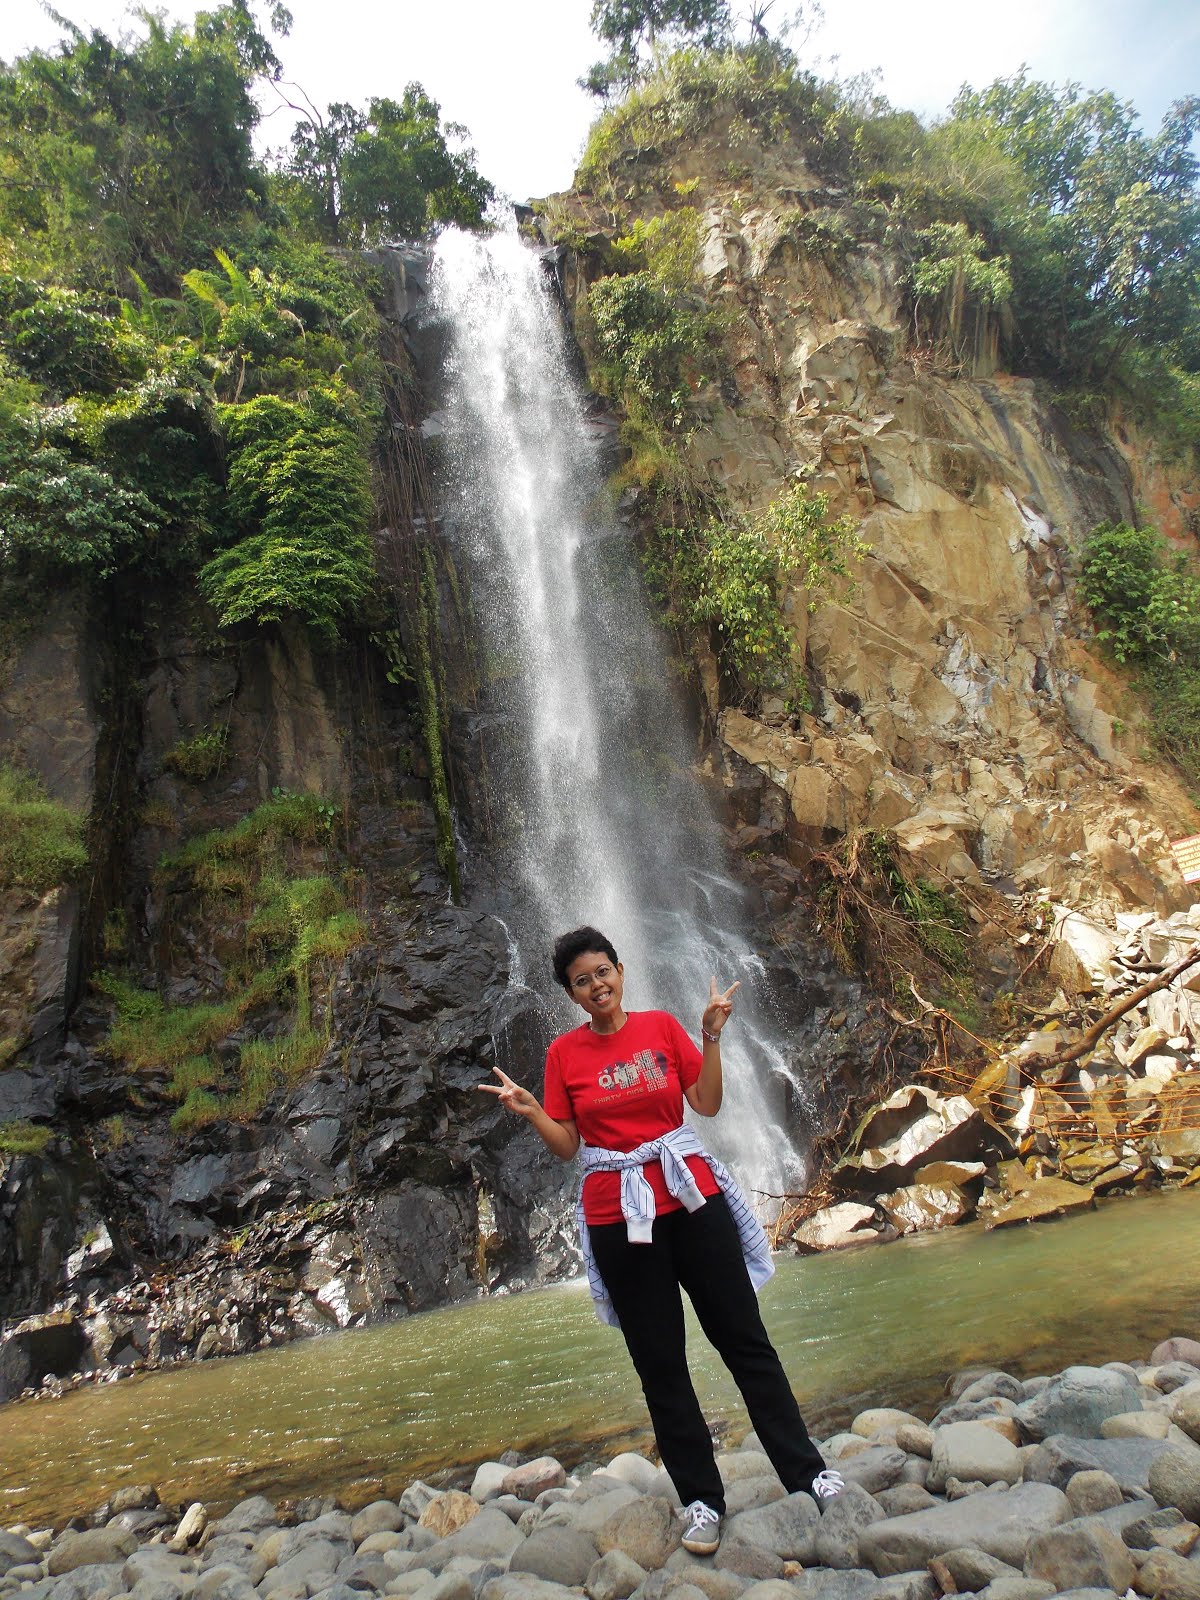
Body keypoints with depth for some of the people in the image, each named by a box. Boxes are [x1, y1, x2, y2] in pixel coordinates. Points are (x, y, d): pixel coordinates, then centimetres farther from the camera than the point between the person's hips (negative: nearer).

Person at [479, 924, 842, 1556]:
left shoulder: (663, 1026, 0)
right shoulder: (564, 1052, -1)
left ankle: (804, 1469, 21)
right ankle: (702, 1497, 23)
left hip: (691, 1195, 0)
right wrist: (529, 1111, -18)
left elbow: (708, 1104, -2)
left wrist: (711, 1035, -12)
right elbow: (567, 1145, -1)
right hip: (617, 1213, 0)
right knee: (659, 1362, 9)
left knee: (744, 1338, 8)